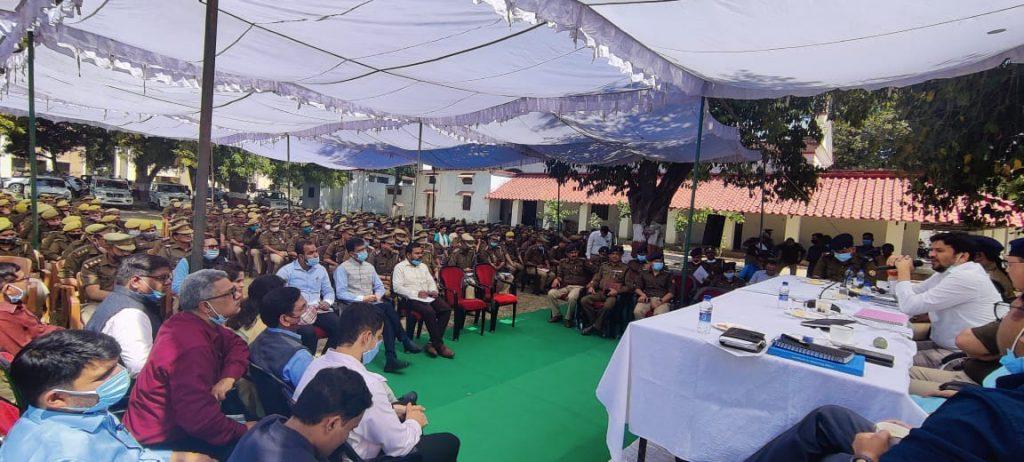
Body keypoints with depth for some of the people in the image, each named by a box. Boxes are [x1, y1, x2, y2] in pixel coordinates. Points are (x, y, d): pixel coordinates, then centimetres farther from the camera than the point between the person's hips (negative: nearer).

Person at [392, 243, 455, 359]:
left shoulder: (423, 266, 23)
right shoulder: (400, 267, 2)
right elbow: (397, 287, -8)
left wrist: (434, 290, 0)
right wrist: (416, 293, -16)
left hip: (428, 296, 6)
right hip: (411, 299, -6)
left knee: (446, 309, -20)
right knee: (429, 312, -33)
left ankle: (433, 343, -16)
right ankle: (439, 345, -20)